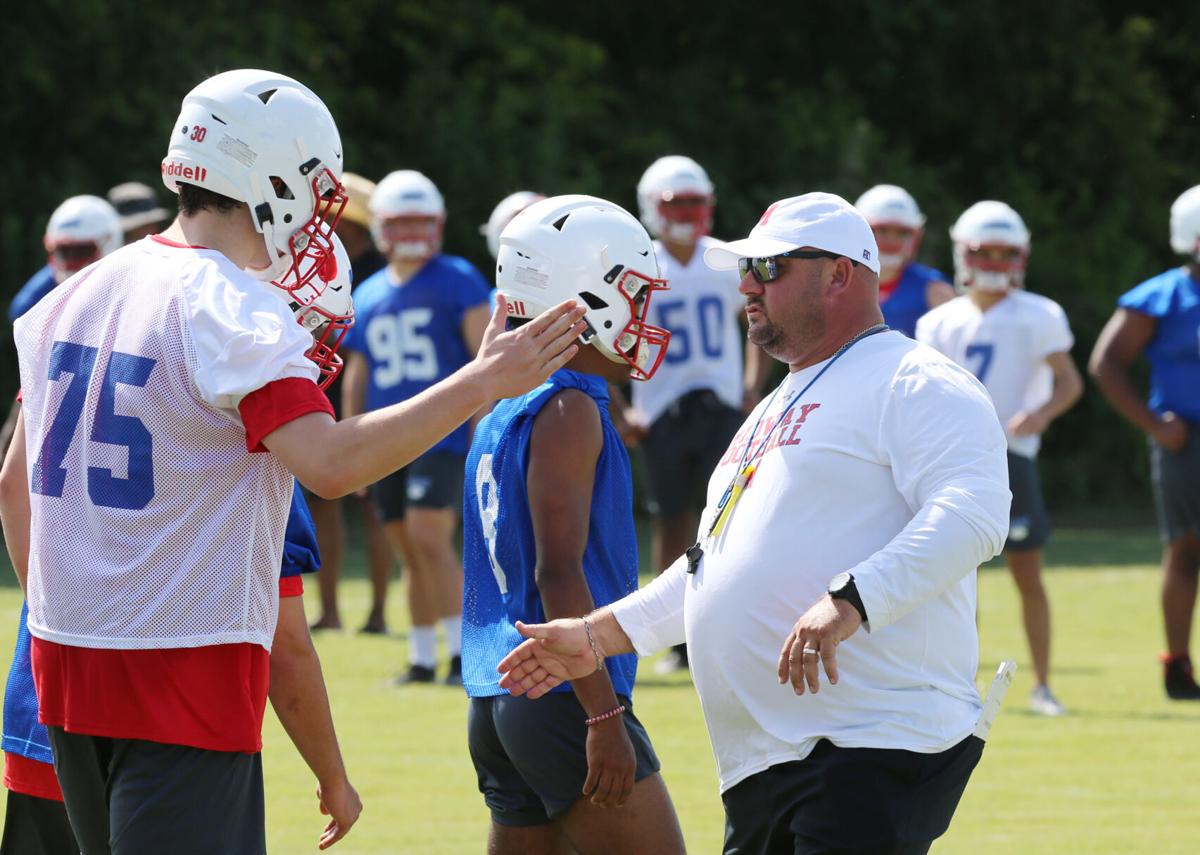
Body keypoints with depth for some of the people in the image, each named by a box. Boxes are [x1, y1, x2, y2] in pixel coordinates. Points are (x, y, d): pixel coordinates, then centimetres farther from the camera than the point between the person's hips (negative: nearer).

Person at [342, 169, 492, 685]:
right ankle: (421, 659, 15)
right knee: (410, 553, 8)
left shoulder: (457, 282, -1)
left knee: (429, 537, -18)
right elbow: (356, 379, 21)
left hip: (443, 434, -6)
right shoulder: (366, 298, 14)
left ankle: (463, 653, -14)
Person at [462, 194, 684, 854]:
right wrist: (604, 715, -19)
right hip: (563, 700, -9)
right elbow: (559, 571, -17)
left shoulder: (503, 415, 17)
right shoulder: (569, 410, -11)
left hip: (496, 706, 9)